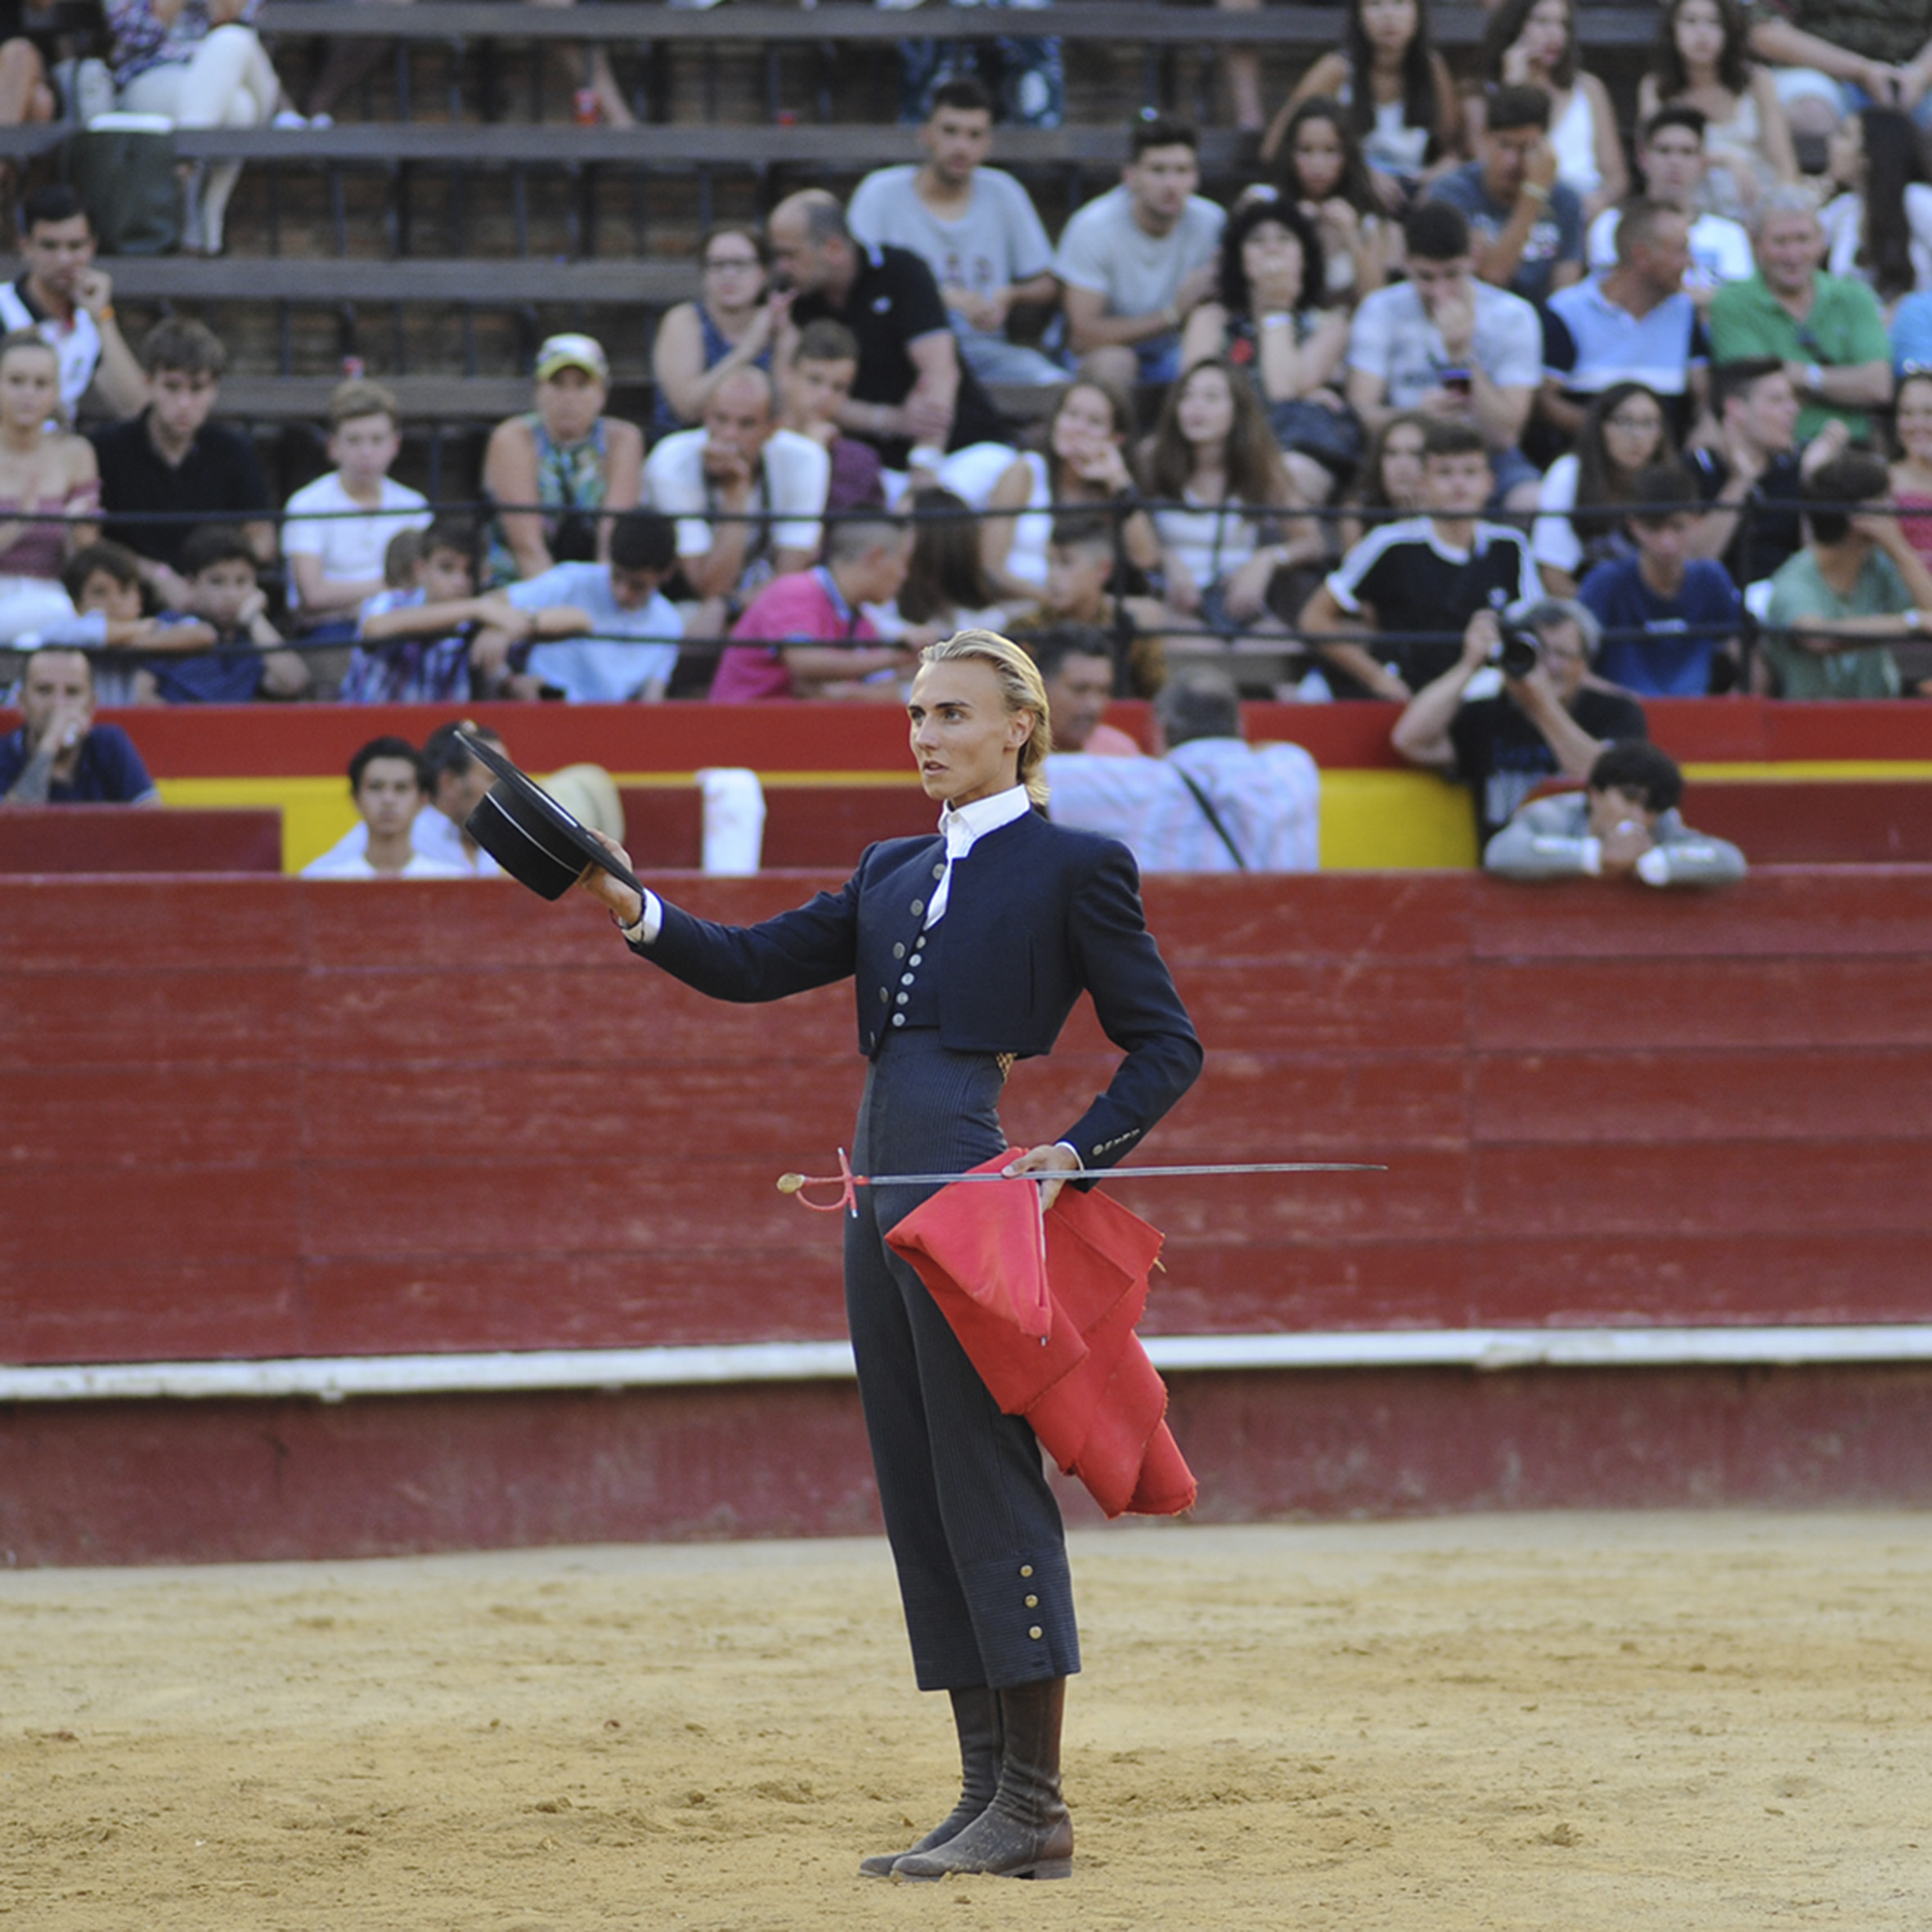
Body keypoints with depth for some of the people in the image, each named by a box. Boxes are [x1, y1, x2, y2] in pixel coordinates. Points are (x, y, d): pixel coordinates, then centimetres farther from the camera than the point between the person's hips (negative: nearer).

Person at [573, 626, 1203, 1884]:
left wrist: (1078, 1153, -12)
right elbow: (751, 965, 17)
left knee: (989, 1478, -9)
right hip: (887, 1194, 8)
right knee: (921, 1497, 7)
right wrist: (634, 912, 0)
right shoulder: (894, 874, 21)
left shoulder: (1075, 869, 1)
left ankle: (1035, 1808, -7)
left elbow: (1166, 1046, 1)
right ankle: (987, 1795, 11)